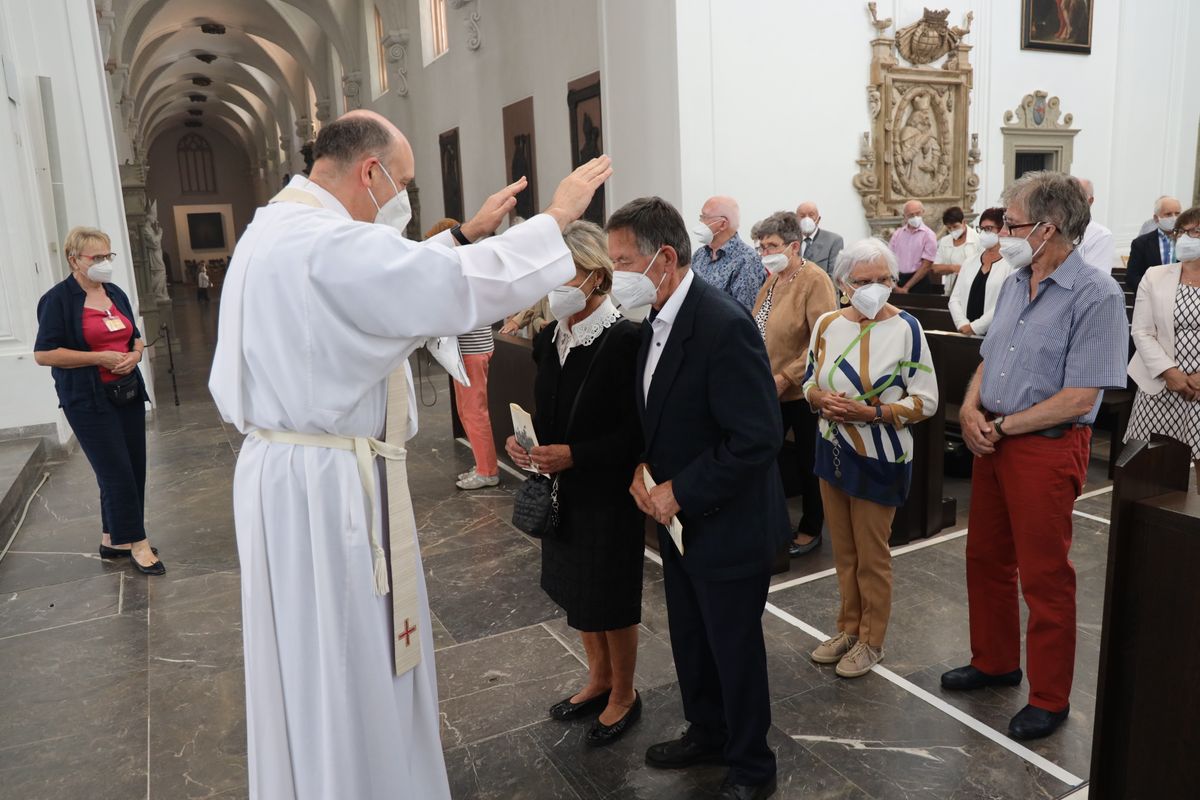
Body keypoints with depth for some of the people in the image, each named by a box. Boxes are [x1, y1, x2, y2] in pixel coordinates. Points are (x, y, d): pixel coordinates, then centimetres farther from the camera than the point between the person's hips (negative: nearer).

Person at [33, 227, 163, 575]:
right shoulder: (58, 299, -10)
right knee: (118, 472, -5)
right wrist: (99, 357, -19)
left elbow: (136, 337, 18)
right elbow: (43, 354, -13)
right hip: (89, 401, -7)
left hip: (128, 392, 7)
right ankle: (136, 543, 8)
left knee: (134, 468, 9)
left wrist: (135, 355, -5)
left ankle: (112, 539, 24)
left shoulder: (115, 293, 10)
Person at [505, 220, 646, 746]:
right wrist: (523, 441, -7)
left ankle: (623, 695, 35)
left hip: (608, 494, -7)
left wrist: (574, 455, -26)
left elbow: (637, 431, -20)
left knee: (610, 598, 10)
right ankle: (599, 678, 45)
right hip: (561, 490, 7)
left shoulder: (625, 340, -20)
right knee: (574, 589, 21)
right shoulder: (550, 339, 2)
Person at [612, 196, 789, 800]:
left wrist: (680, 492, -22)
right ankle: (707, 733, 47)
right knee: (689, 639, 23)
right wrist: (642, 467, -3)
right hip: (678, 521, 8)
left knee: (734, 648, 11)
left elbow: (757, 438, -27)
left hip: (727, 526, -8)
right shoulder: (658, 322, 3)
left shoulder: (724, 326, -26)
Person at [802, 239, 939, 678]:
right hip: (833, 450, 5)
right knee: (843, 551, 18)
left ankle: (871, 640, 28)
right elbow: (810, 381, 9)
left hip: (879, 457, -4)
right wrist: (820, 399, -14)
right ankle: (848, 628, 35)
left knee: (872, 556, 10)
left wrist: (872, 413, -25)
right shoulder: (826, 324, -1)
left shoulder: (906, 328, -14)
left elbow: (926, 401, -12)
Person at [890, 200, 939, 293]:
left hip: (919, 282, -3)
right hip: (898, 279, 3)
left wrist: (906, 287, -12)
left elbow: (926, 266, -9)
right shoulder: (897, 233, 7)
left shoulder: (928, 235, -4)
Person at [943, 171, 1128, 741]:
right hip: (992, 440, 8)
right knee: (985, 558, 17)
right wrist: (971, 407, -4)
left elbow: (1079, 397, -20)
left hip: (1047, 448, -8)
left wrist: (1000, 427, -15)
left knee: (1044, 578, 4)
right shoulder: (1014, 283, 8)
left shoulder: (1096, 296, -16)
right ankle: (994, 662, 37)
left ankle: (1049, 699, 22)